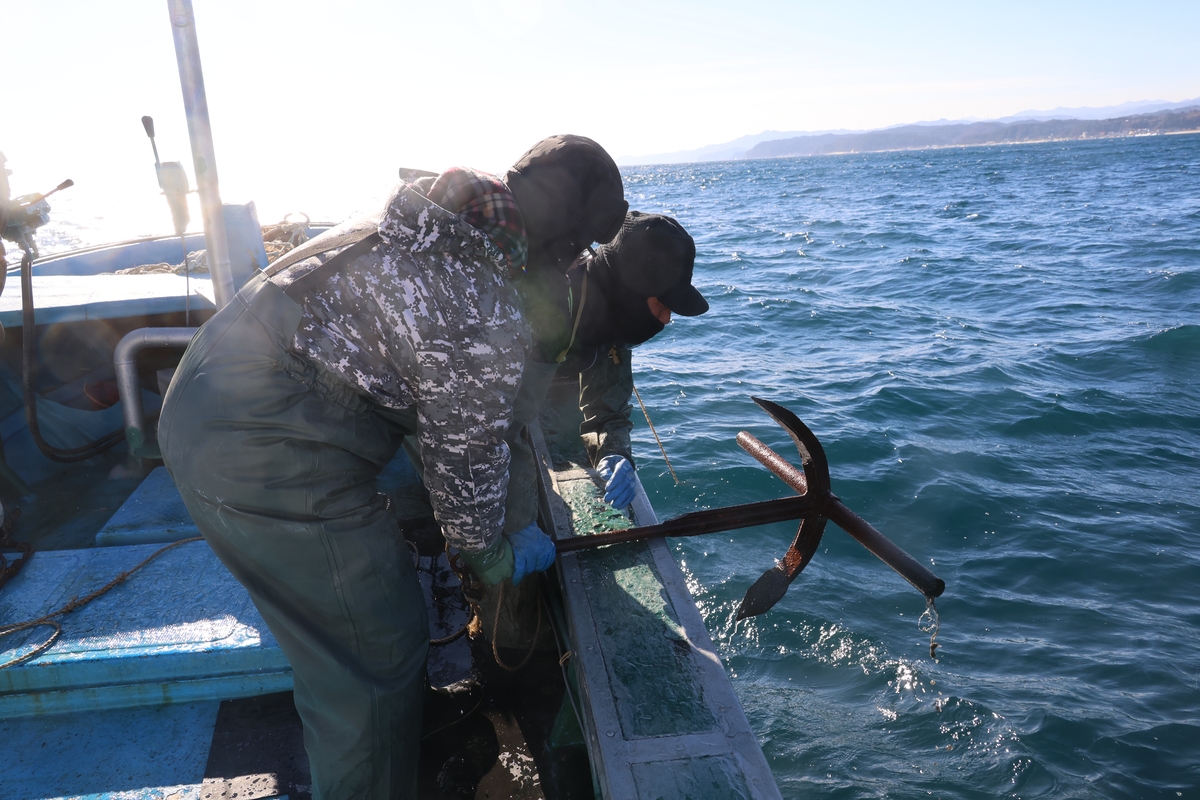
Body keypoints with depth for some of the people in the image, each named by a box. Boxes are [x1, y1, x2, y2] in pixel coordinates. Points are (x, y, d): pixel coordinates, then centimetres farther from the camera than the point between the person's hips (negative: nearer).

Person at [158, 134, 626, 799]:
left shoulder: (420, 223, 8)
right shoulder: (488, 322, -20)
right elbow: (466, 464, -7)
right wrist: (496, 556, 13)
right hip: (266, 463, -10)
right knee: (380, 654, 6)